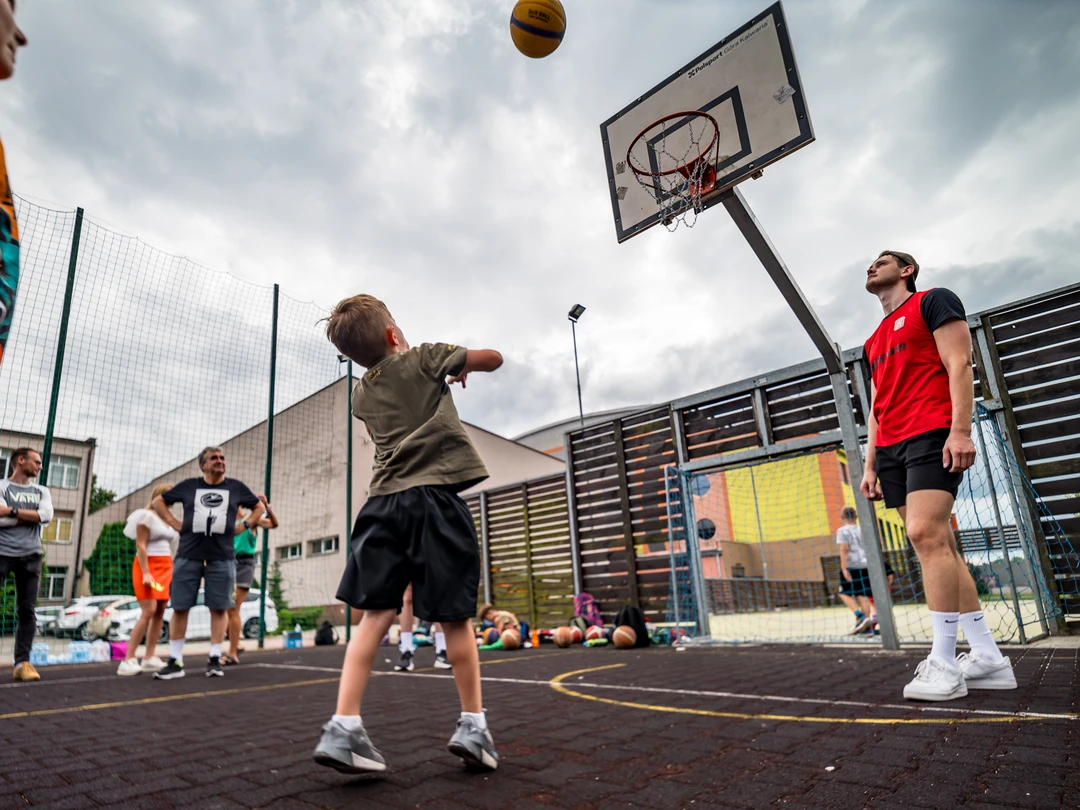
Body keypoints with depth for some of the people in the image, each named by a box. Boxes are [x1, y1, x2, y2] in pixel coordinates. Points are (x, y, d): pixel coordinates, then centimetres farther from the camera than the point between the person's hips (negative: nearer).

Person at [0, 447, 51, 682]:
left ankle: (22, 662, 4)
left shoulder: (41, 492, 15)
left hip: (30, 556, 3)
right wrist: (31, 516, -6)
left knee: (27, 611, 2)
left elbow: (46, 516, -3)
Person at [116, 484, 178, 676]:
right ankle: (128, 660, -10)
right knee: (148, 612, -15)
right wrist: (146, 573, -19)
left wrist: (172, 570, 14)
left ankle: (149, 658, 8)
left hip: (166, 568, 8)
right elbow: (140, 546, -12)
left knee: (160, 612, 4)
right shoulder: (147, 515, -6)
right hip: (148, 566, -8)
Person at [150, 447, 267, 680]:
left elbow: (260, 507, 19)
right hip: (188, 556, 0)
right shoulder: (189, 486, 8)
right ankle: (175, 662, 12)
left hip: (221, 557, 0)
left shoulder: (236, 487, 8)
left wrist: (244, 526, 5)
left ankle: (214, 659, 10)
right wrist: (175, 524, 6)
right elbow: (158, 501, 17)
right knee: (180, 608, 2)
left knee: (218, 608, 2)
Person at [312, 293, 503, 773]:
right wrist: (461, 367, 31)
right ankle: (473, 726, 13)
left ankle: (343, 728, 1)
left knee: (376, 614, 6)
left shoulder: (361, 395, 18)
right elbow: (494, 358, 11)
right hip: (435, 499, -4)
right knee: (455, 616, 3)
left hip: (385, 501, 5)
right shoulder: (424, 359, 2)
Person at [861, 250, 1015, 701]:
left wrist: (960, 430, -18)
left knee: (925, 534, -19)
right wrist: (871, 464, 17)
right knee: (938, 545, 3)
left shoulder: (932, 301, 6)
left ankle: (943, 663, -13)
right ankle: (988, 658, 8)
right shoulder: (874, 341, 26)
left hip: (931, 435, -8)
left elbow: (959, 366, -6)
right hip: (891, 448, 8)